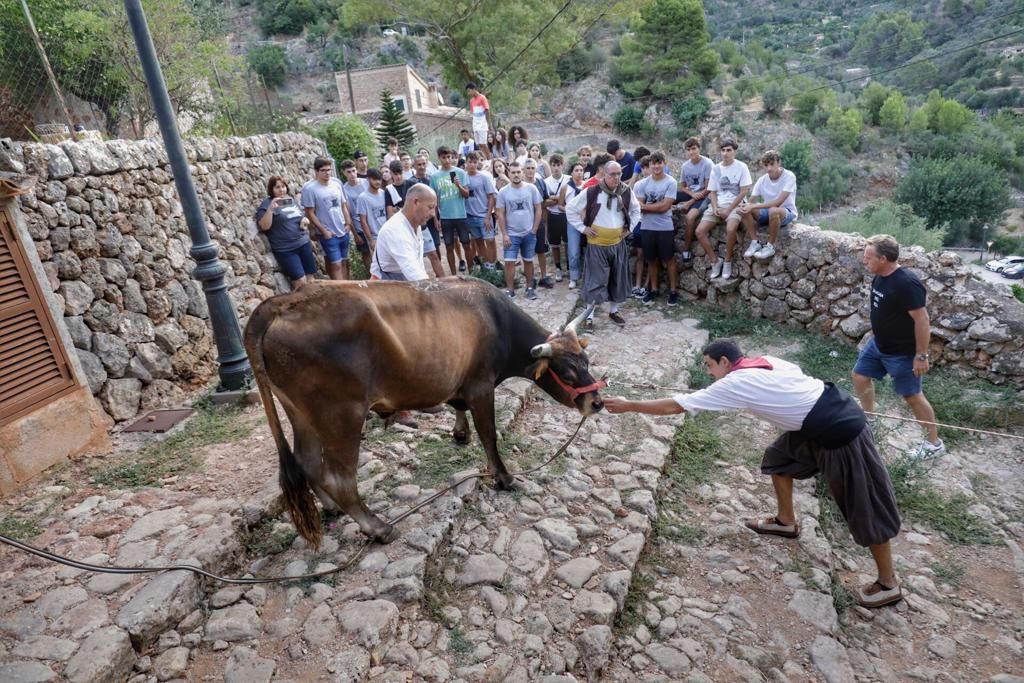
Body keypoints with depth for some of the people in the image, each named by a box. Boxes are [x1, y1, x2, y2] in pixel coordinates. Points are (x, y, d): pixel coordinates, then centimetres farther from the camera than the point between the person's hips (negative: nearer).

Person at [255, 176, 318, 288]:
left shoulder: (292, 199, 13)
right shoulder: (266, 204, -5)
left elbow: (301, 217, 26)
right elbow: (264, 226, -15)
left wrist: (305, 220, 3)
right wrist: (270, 209, -26)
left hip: (303, 243, 6)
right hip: (285, 249, -6)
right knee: (301, 283, -11)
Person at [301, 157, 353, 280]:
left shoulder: (336, 182, 5)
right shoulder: (309, 188, -12)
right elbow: (310, 213, -12)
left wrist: (348, 222, 4)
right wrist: (324, 231, -14)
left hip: (343, 232, 6)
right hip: (328, 234, -6)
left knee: (344, 263, 13)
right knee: (336, 265, -5)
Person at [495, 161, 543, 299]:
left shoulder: (531, 188, -4)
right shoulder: (503, 192, -4)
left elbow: (538, 209, 0)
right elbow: (500, 214, -2)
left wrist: (534, 230, -4)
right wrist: (504, 235, -7)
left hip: (529, 233, 1)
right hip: (511, 234, 0)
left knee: (528, 261, 12)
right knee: (509, 262, -4)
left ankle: (530, 287, 24)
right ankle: (510, 289, 7)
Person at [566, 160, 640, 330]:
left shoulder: (627, 192, -2)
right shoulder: (591, 192, -15)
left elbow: (636, 209, 18)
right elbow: (570, 209, -5)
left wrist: (629, 227, 8)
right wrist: (582, 228, -8)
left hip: (618, 243, 4)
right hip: (597, 244, -4)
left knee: (618, 279, 11)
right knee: (595, 280, -1)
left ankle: (613, 311, 29)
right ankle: (589, 316, 10)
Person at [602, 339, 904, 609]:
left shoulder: (733, 384, -16)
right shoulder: (766, 361, 6)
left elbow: (675, 406, -14)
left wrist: (627, 405, -7)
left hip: (840, 432, -9)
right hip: (835, 409, 9)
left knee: (865, 510, 6)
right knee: (778, 458, 21)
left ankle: (888, 585, 23)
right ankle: (786, 521, 38)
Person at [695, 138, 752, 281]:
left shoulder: (741, 167, -1)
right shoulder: (716, 169, 12)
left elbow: (743, 192, -5)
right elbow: (712, 192, 13)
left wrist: (728, 210, -12)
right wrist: (715, 208, -6)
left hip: (734, 205, -4)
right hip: (717, 205, 4)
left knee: (730, 229, -35)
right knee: (700, 231, -18)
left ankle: (727, 261, -13)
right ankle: (715, 261, -4)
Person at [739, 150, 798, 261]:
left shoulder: (789, 176, -18)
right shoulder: (762, 180, -3)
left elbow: (778, 202, -28)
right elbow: (750, 201, -7)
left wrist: (753, 206, -33)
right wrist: (747, 206, -32)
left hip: (787, 212, -5)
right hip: (767, 212, 5)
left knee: (773, 210, -40)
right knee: (744, 209, -19)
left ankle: (770, 246, -20)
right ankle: (755, 243, -11)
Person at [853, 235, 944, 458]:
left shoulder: (907, 284, -28)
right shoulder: (879, 277, -1)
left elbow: (922, 320, -26)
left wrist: (921, 356, -24)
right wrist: (873, 335, 21)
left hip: (902, 353, -8)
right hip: (878, 344, 9)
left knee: (912, 396, 4)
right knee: (860, 376, 17)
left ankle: (935, 443, 22)